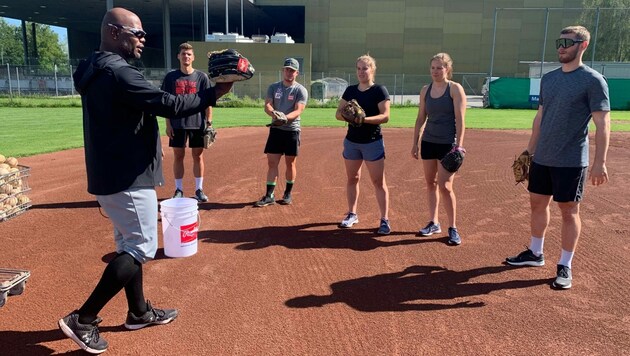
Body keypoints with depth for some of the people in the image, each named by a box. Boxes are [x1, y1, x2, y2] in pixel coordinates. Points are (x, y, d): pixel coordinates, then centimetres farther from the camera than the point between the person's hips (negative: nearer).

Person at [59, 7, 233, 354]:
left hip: (109, 175, 10)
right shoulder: (119, 73, -20)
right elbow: (171, 105, -23)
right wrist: (215, 92, -15)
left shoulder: (94, 72, 12)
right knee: (141, 248, -1)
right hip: (128, 178, -10)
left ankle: (139, 312, 32)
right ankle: (83, 319, 5)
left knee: (129, 244, 18)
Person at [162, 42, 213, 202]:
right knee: (178, 156, 6)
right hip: (177, 123, 0)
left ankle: (199, 189, 16)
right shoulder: (171, 77, 3)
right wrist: (168, 124, -2)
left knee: (198, 156, 6)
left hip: (198, 123, 0)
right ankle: (179, 190, 16)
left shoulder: (201, 77, 2)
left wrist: (209, 122, -5)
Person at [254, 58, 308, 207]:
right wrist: (273, 114, -26)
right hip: (275, 129, 3)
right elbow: (267, 105, -3)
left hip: (292, 130, -3)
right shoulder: (273, 87, 7)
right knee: (272, 162, 1)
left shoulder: (300, 90, -4)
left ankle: (288, 194, 22)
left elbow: (298, 111, -15)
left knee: (290, 163, 6)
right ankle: (269, 195, 7)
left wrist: (285, 117, -34)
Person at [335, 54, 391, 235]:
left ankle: (385, 220, 3)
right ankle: (352, 214, 27)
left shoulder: (380, 90, -7)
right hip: (351, 141, 5)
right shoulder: (350, 90, 8)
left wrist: (364, 119, -29)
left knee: (378, 182, -3)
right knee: (352, 178, 13)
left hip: (373, 142, -5)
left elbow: (385, 116, -15)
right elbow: (338, 113, 6)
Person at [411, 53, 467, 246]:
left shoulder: (455, 89, -6)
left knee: (444, 186, -9)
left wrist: (459, 146, -18)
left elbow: (460, 120, -11)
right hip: (428, 142, 6)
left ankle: (453, 228, 4)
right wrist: (415, 143, 10)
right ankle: (433, 223, 23)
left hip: (448, 143, -5)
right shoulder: (425, 90, 8)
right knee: (430, 183, 10)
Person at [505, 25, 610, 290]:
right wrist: (530, 149, 15)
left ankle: (565, 267, 15)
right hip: (542, 158, 7)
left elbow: (602, 124, -13)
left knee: (569, 211, 3)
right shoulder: (548, 78, 9)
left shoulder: (593, 81, -9)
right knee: (537, 204, 15)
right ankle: (535, 253, 32)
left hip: (571, 161, -6)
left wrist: (599, 162, -19)